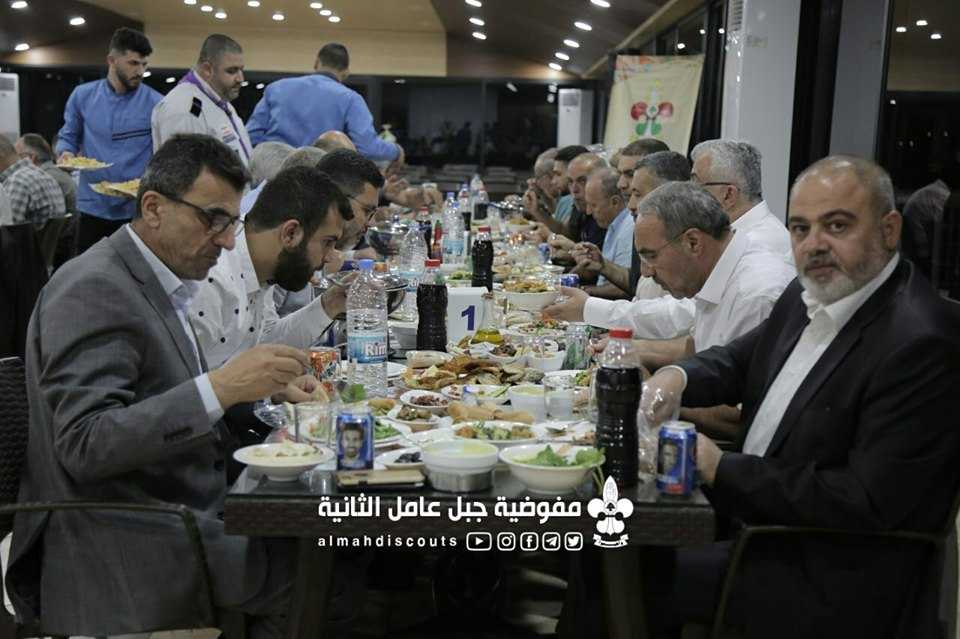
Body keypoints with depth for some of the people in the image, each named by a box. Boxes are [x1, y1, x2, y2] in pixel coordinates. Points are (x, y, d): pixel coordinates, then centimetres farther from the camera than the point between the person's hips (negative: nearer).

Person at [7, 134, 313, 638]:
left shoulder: (157, 281, 11)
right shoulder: (93, 290, -17)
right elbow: (85, 444, -25)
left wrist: (259, 387, 1)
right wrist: (219, 387, -30)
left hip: (180, 518, 9)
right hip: (117, 554, -9)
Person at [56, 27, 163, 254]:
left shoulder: (156, 104, -5)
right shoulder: (82, 95, 3)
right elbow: (68, 137, 13)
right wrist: (65, 153, -9)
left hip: (137, 208, -2)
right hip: (93, 206, 2)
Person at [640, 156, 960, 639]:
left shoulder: (920, 343, -24)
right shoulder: (811, 294, 2)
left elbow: (868, 503, -26)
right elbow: (740, 359, 14)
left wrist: (721, 468, -21)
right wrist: (676, 377, -9)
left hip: (831, 581, -8)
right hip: (757, 519, 8)